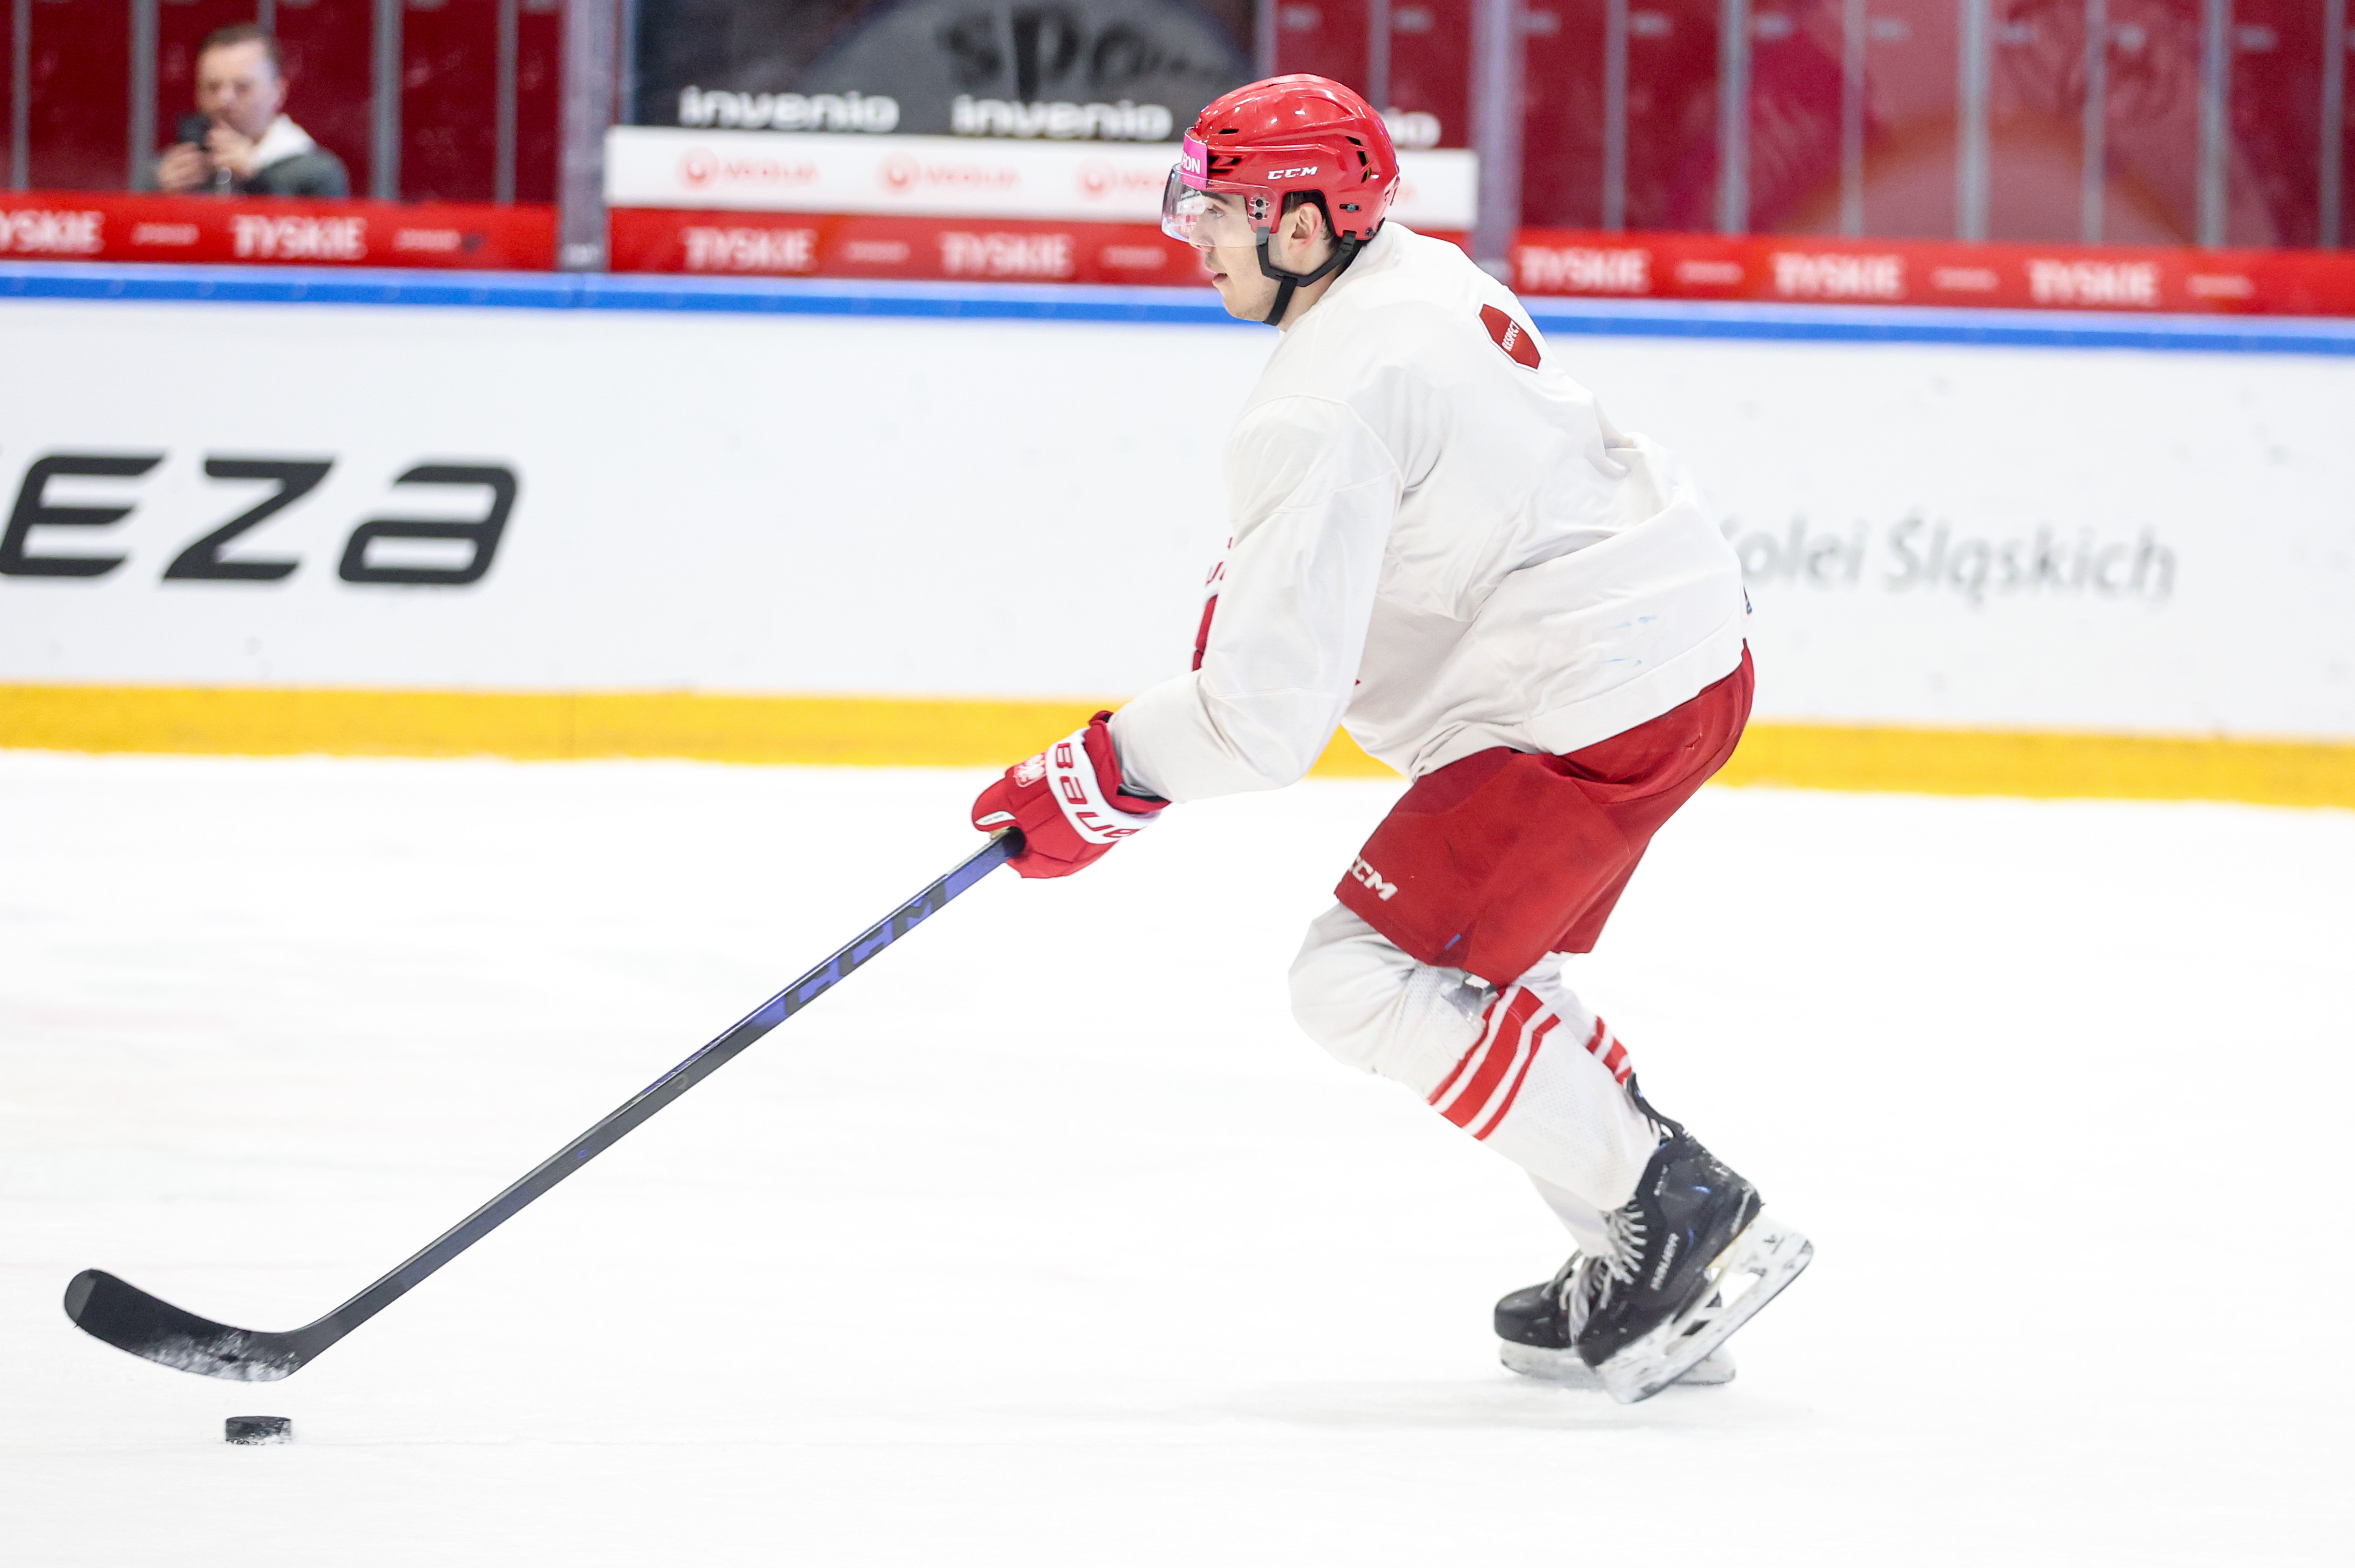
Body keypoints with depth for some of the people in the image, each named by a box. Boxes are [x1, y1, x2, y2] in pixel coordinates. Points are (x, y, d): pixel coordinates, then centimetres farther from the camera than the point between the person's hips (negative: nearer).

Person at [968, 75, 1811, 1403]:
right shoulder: (1422, 275, 9)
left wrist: (1098, 789, -10)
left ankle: (1688, 1217, -7)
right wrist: (1251, 593, 22)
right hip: (1690, 650, 11)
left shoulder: (1323, 412, -20)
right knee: (1485, 969, 24)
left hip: (1588, 714, -11)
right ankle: (1659, 1286, 24)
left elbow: (1269, 708, -22)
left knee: (1368, 980, -8)